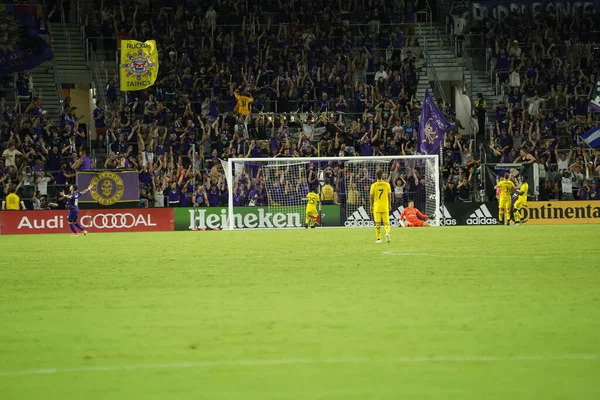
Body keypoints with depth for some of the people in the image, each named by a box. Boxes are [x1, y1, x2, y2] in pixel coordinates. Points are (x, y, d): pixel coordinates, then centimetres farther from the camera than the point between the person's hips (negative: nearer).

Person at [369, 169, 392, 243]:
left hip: (377, 207, -1)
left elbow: (371, 196, -2)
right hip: (385, 206, 1)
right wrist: (390, 205, 13)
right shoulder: (387, 184, 1)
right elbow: (389, 196, 4)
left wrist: (371, 207, 6)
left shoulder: (374, 185, -3)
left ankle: (378, 239, 3)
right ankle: (387, 233, -21)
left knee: (377, 223, 4)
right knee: (386, 222, 7)